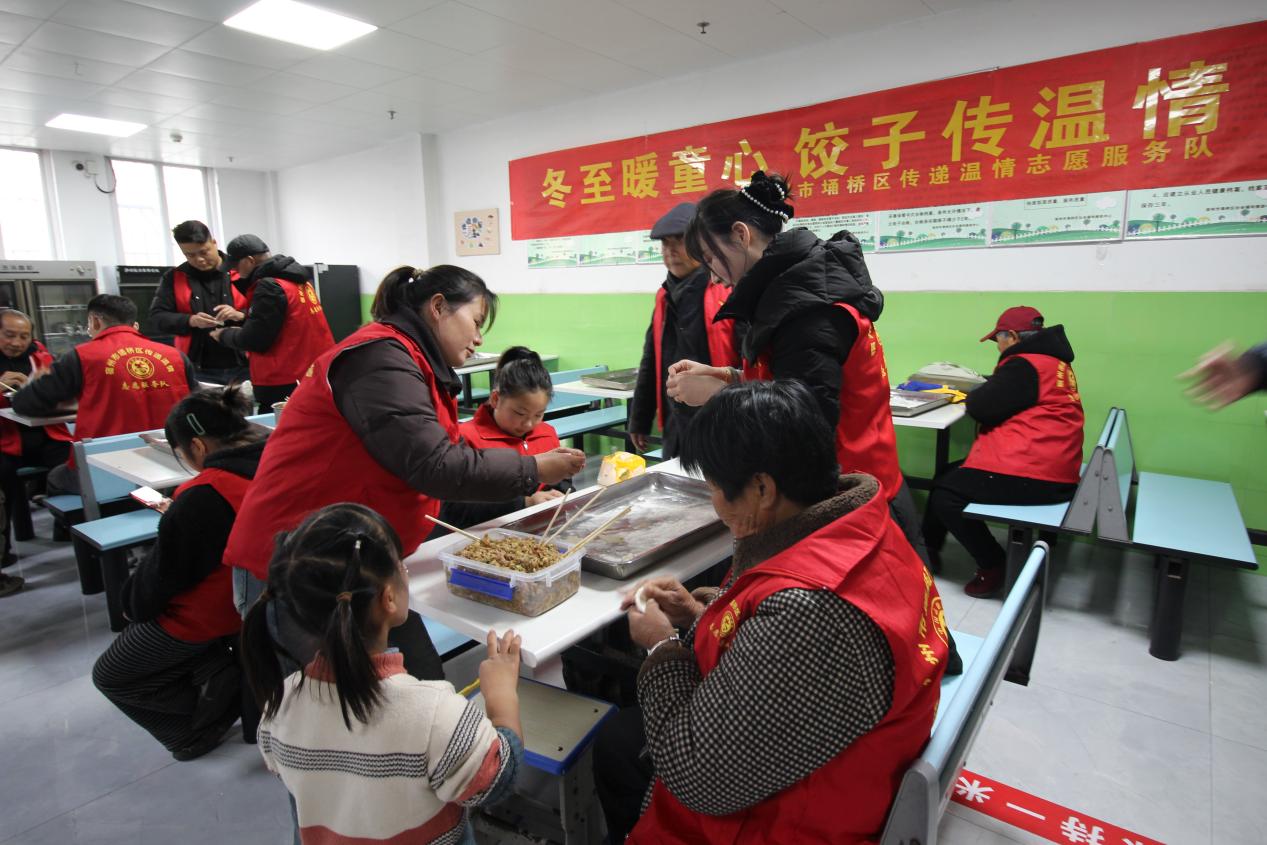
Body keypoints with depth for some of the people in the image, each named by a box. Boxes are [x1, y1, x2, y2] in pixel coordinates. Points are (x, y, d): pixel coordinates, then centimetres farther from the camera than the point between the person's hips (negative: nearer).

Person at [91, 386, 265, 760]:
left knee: (108, 676, 20)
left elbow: (162, 573, -13)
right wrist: (179, 516, 10)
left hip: (204, 616, -6)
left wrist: (132, 600, 7)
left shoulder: (201, 496, -28)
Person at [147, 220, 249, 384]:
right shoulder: (174, 278, 8)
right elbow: (156, 317, 6)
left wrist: (240, 315, -19)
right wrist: (190, 321, -13)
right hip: (198, 371, 1)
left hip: (242, 367, -1)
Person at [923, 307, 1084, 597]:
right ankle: (929, 547, 19)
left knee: (945, 493, -8)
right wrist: (981, 395, 5)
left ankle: (992, 564, 2)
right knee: (949, 475, 14)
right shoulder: (1051, 361, 19)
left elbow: (981, 407, -16)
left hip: (1031, 475, -11)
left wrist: (973, 397, 5)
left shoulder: (1024, 365, -14)